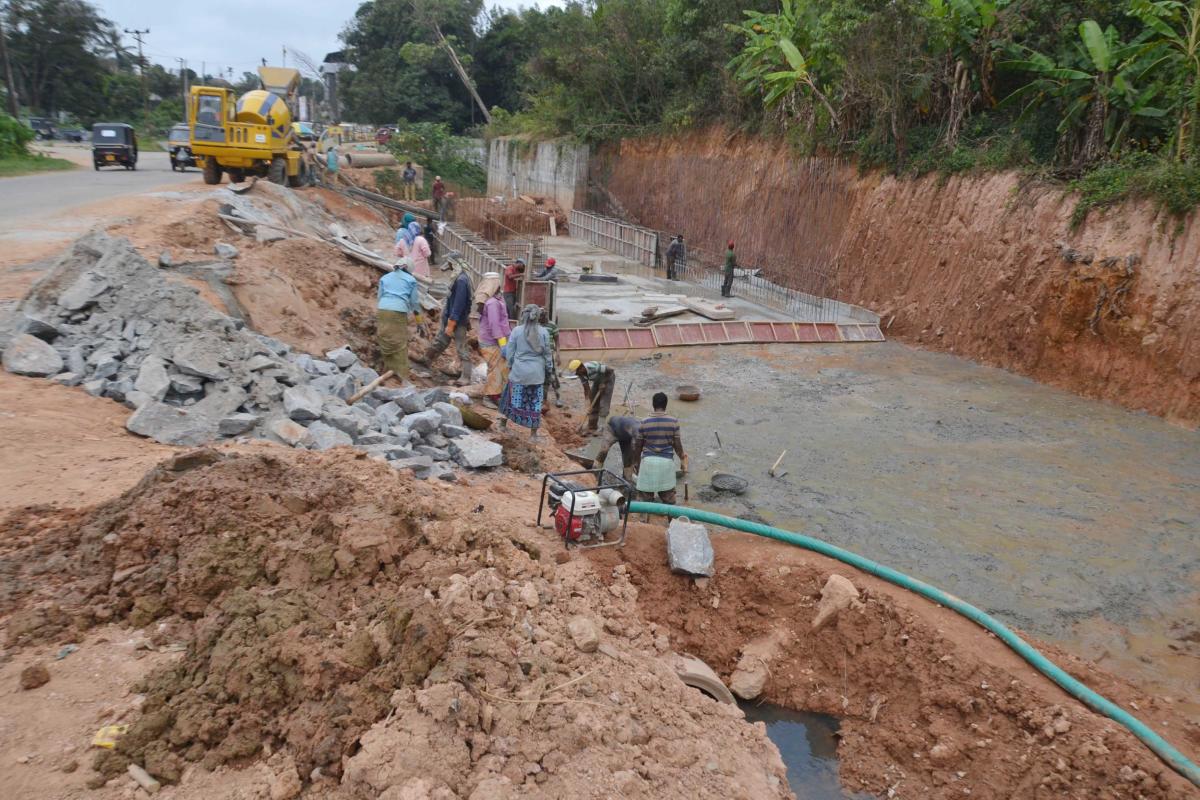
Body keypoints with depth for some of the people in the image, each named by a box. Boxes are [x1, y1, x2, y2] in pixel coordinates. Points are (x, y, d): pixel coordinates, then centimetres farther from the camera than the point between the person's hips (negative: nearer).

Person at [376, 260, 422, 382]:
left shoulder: (385, 278, 20)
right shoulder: (411, 280, 11)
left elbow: (380, 296, 22)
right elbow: (415, 301, 13)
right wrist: (417, 315, 30)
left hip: (382, 311, 3)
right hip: (399, 312, -3)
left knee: (385, 342, 11)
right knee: (400, 343, 0)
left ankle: (388, 369, 19)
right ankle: (402, 375, 0)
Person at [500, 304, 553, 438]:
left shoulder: (516, 330, -6)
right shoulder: (543, 332, -4)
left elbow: (509, 351, -1)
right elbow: (547, 353, 2)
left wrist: (510, 365, 14)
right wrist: (549, 368, 14)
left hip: (519, 371, 0)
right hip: (537, 373, 0)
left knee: (514, 397, 16)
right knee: (535, 401, 6)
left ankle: (504, 422, 32)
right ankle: (533, 432, 12)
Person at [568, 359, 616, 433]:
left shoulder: (593, 368, -38)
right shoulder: (581, 374, -16)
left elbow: (611, 370, -29)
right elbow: (586, 389, -10)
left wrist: (603, 383, -21)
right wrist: (588, 403, -15)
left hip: (608, 378, -7)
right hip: (597, 380, 7)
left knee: (603, 403, -13)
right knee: (593, 403, 4)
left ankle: (601, 428, -9)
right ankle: (592, 427, 12)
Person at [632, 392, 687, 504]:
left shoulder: (644, 423, -6)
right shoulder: (673, 422, -7)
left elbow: (638, 446, 1)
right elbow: (677, 444, -1)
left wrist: (636, 462, 16)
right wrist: (682, 458, 17)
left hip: (648, 461, 0)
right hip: (666, 461, 1)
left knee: (646, 493, 11)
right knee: (668, 495, 14)